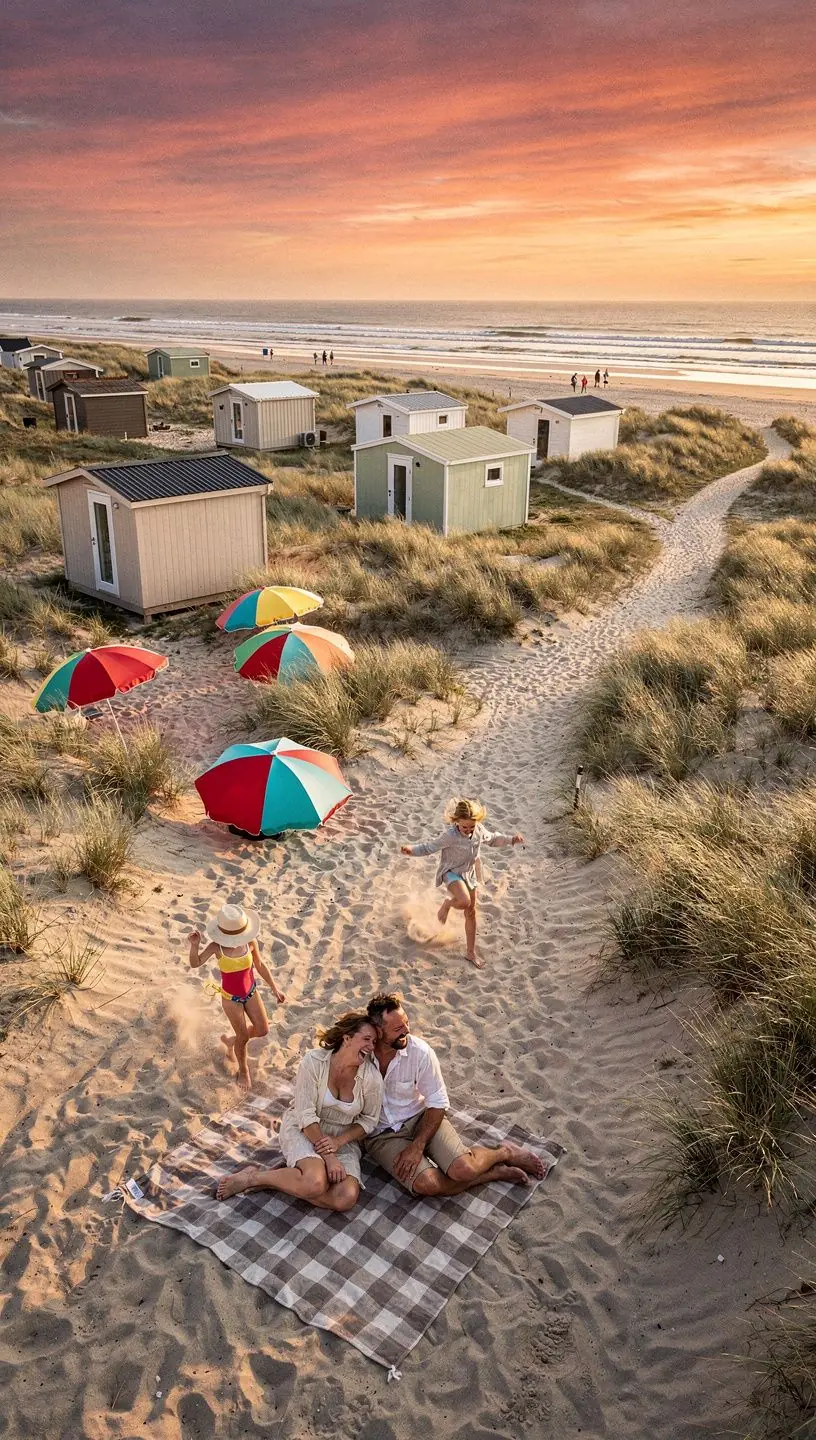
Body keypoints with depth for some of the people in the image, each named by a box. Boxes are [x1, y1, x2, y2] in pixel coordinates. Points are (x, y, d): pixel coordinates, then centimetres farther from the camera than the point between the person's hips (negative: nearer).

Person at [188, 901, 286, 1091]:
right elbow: (195, 964, -29)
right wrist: (194, 945, -48)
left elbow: (260, 965, -4)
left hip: (251, 992, 3)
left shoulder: (250, 942, -19)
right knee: (243, 1037, 9)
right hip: (231, 998, -3)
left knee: (262, 1030, 12)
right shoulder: (216, 947, -25)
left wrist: (275, 988, 3)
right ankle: (243, 1070, 39)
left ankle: (230, 1040, 41)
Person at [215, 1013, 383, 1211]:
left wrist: (338, 1142, -15)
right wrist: (328, 1156, -22)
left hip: (342, 1138, 3)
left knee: (346, 1199, -25)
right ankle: (252, 1176, -10)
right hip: (302, 1129, -3)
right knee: (315, 1183, -34)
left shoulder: (372, 1077, -15)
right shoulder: (314, 1061, -20)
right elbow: (306, 1114, -18)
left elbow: (369, 1120, -1)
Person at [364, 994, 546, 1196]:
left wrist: (417, 1146, -16)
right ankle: (495, 1172, -2)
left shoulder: (420, 1051, -17)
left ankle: (504, 1152, 10)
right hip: (382, 1133, 0)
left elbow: (438, 1103, -8)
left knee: (463, 1169, -25)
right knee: (426, 1183, -26)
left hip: (421, 1118, 0)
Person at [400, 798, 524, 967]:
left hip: (469, 874, 6)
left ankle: (471, 953, 26)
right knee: (465, 901, -35)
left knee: (471, 912, 12)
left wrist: (512, 839, 6)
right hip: (451, 873, -6)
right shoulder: (450, 835, -27)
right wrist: (411, 849, -36)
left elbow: (492, 839, 13)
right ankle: (447, 904, 3)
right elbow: (429, 847, -19)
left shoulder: (479, 830, -9)